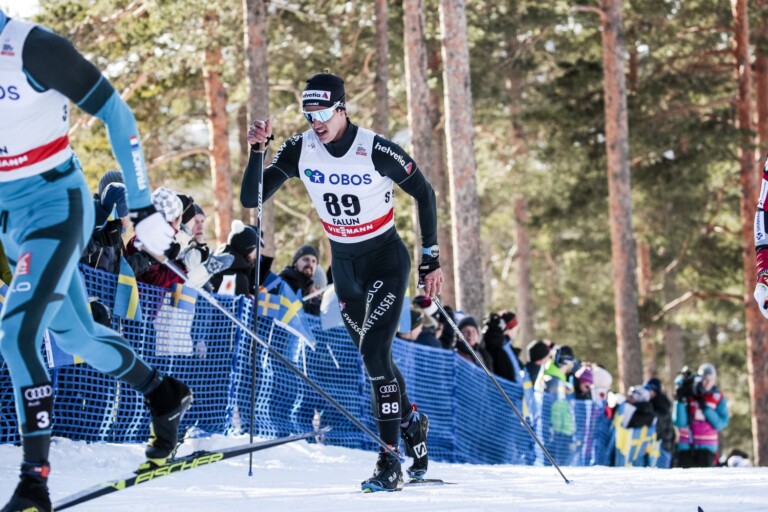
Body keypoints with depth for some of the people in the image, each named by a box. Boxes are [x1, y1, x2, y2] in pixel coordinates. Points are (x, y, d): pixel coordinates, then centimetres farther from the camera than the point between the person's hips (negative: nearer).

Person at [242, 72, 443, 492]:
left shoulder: (376, 151, -21)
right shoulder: (300, 150, -10)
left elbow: (424, 194, -7)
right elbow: (251, 199, -9)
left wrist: (431, 259, -7)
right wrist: (257, 150, -23)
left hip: (387, 259, -5)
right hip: (344, 266, 5)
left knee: (374, 352, -18)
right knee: (374, 358, 14)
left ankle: (390, 464, -17)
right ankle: (411, 422, 42)